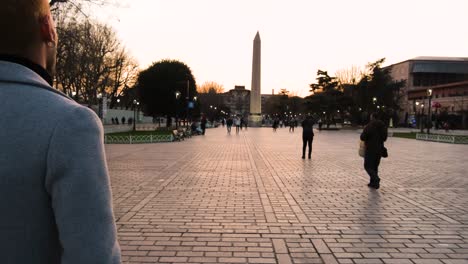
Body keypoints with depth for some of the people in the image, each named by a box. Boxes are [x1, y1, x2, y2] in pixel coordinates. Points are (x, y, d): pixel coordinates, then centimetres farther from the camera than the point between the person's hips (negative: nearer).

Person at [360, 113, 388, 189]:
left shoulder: (369, 126, -14)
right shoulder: (383, 126, 7)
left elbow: (362, 137, -18)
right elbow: (384, 138, 15)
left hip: (370, 149, -6)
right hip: (379, 149, 6)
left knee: (368, 166, 1)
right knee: (375, 166, 16)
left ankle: (376, 179, -20)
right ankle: (373, 183, 18)